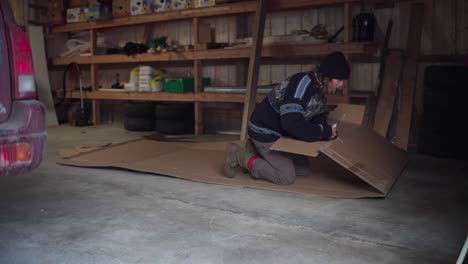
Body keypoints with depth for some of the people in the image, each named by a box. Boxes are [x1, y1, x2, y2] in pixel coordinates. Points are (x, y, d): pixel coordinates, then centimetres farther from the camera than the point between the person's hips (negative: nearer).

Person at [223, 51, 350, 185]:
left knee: (303, 168, 12)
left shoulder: (319, 88, 0)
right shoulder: (302, 84, -29)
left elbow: (318, 116, 6)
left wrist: (327, 130, -17)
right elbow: (291, 123, -37)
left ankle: (258, 152, 17)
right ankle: (239, 157, -1)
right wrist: (324, 132, -28)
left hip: (281, 132, 10)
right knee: (286, 177, -8)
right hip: (265, 132, -10)